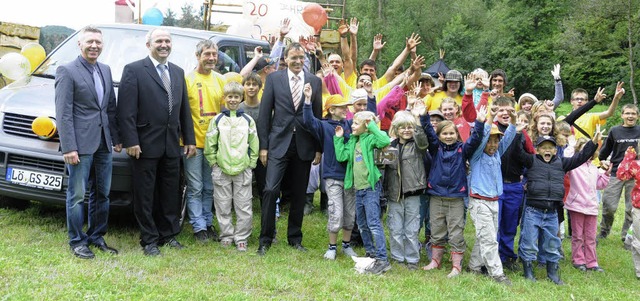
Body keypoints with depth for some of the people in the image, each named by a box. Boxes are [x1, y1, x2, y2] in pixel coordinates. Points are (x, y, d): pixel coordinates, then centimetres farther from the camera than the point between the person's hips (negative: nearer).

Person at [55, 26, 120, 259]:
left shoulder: (106, 70, 13)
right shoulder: (67, 71, -6)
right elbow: (63, 113, -11)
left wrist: (116, 139, 12)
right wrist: (69, 148, -17)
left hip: (104, 143, 7)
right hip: (81, 144, -6)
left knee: (102, 194, 13)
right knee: (77, 195, 2)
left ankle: (96, 236, 26)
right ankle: (77, 241, 15)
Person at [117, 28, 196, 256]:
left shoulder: (178, 72, 13)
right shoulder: (134, 70, -5)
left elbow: (184, 109, 14)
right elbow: (126, 110, -10)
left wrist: (189, 140, 9)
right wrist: (130, 142, -16)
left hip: (172, 145, 6)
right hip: (146, 145, -5)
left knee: (170, 193, 13)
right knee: (145, 195, 5)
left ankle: (168, 234, 27)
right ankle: (149, 239, 16)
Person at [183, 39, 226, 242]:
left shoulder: (220, 80, 8)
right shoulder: (187, 79, -5)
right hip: (193, 142, -4)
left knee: (209, 188, 13)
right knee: (195, 188, 2)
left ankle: (208, 223, 25)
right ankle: (199, 227, 11)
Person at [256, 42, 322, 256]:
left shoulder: (315, 81, 7)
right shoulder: (273, 78, 3)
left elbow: (318, 115, 8)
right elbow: (265, 113, 1)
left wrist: (319, 148, 5)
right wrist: (263, 146, -3)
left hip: (304, 145, 2)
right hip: (279, 143, -2)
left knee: (299, 194, 9)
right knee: (271, 190, -10)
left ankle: (295, 238, 24)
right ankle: (265, 239, 5)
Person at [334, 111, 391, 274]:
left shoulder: (370, 138, -10)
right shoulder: (353, 140, 12)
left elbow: (385, 141, -31)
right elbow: (342, 156, 5)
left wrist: (372, 125, -22)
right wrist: (338, 138, 3)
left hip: (371, 187, -9)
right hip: (358, 188, 9)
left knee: (374, 223, -10)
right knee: (362, 224, 17)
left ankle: (382, 260, -6)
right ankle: (370, 253, 32)